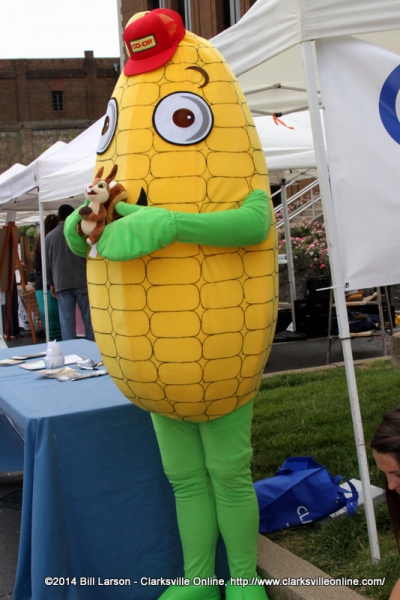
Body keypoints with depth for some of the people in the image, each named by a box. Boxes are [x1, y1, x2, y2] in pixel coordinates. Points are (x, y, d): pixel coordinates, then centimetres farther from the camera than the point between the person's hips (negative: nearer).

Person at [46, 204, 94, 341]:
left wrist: (51, 283, 24)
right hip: (82, 281, -2)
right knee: (88, 317, 4)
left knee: (66, 320, 1)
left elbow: (47, 263, 14)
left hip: (61, 284, 2)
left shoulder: (49, 236, 8)